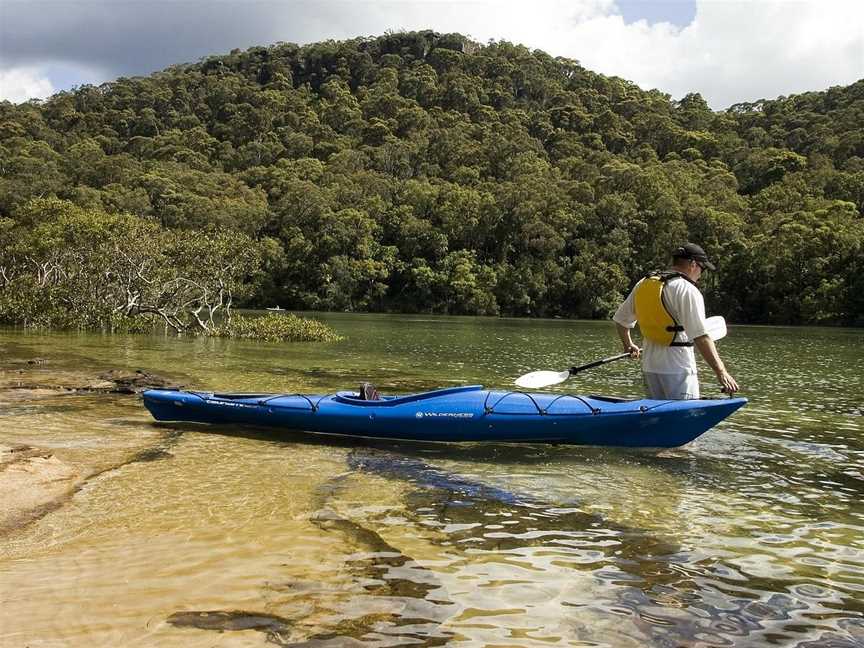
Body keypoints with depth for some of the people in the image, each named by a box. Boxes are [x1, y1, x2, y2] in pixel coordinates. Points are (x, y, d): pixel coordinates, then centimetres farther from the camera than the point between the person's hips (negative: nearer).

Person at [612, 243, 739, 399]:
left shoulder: (643, 284, 9)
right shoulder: (688, 290, -13)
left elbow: (620, 319, 19)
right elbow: (700, 336, -22)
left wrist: (628, 345, 35)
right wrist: (721, 372, -23)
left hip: (649, 367, 7)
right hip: (678, 369, -7)